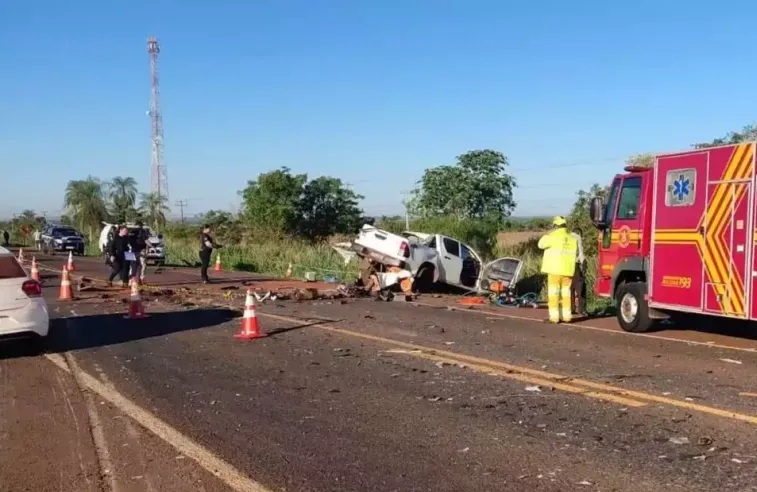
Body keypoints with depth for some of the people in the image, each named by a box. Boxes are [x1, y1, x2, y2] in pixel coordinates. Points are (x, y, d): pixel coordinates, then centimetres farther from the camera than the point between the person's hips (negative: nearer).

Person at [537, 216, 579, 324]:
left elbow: (541, 244, 0)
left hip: (555, 269, -5)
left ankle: (554, 316, -4)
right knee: (565, 292, 14)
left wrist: (546, 235, 13)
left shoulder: (552, 237, -11)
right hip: (567, 270, 5)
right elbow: (576, 253, 17)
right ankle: (566, 315, 14)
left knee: (553, 292, -1)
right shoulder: (572, 239, 5)